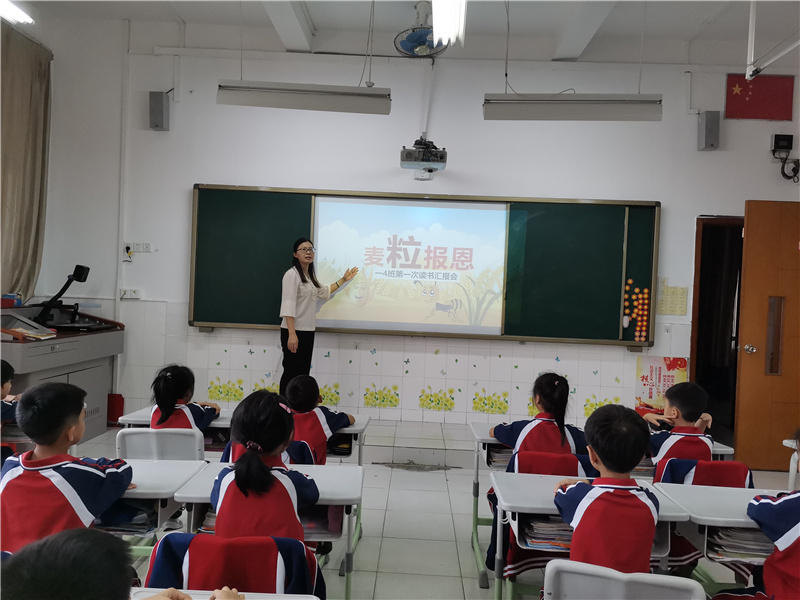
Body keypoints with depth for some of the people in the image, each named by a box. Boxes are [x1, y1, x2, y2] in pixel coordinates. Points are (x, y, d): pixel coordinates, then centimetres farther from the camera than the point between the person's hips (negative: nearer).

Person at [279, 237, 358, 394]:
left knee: (303, 374, 8)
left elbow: (323, 292, 34)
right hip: (294, 331, -9)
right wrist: (291, 334, -24)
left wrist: (344, 279, 33)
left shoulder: (309, 276, 16)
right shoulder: (292, 274, -10)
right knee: (291, 373, -7)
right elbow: (288, 306, -18)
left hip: (308, 331, 9)